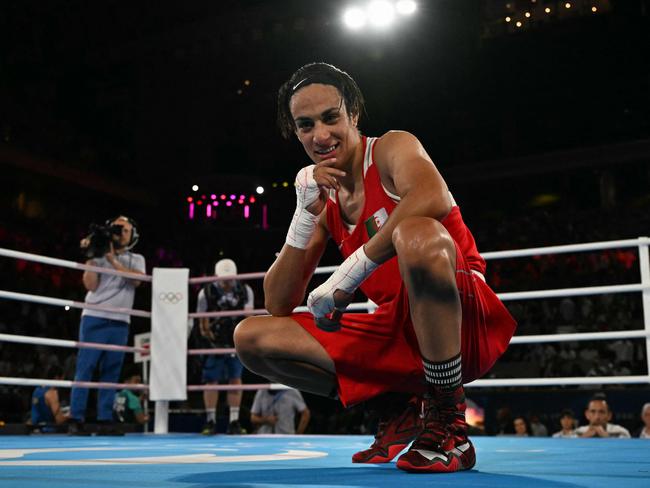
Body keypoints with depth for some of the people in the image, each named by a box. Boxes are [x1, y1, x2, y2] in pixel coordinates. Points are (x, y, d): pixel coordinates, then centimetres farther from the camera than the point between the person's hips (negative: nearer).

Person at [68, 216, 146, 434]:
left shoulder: (137, 259, 15)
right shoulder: (98, 254, 8)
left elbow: (136, 280, -7)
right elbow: (91, 285, -2)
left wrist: (113, 260, -10)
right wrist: (90, 258, -7)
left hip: (120, 322, 2)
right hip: (95, 318, -2)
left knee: (111, 371, 2)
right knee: (85, 367, -6)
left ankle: (105, 419, 5)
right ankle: (76, 418, -4)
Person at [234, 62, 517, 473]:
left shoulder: (392, 147, -4)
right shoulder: (323, 200, 12)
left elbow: (434, 197, -31)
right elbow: (278, 306, 6)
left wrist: (347, 277, -29)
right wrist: (305, 214, -5)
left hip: (464, 325, -6)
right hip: (397, 334, 6)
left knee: (417, 234, -38)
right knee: (252, 338, 0)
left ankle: (448, 423, -21)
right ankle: (403, 408, 3)